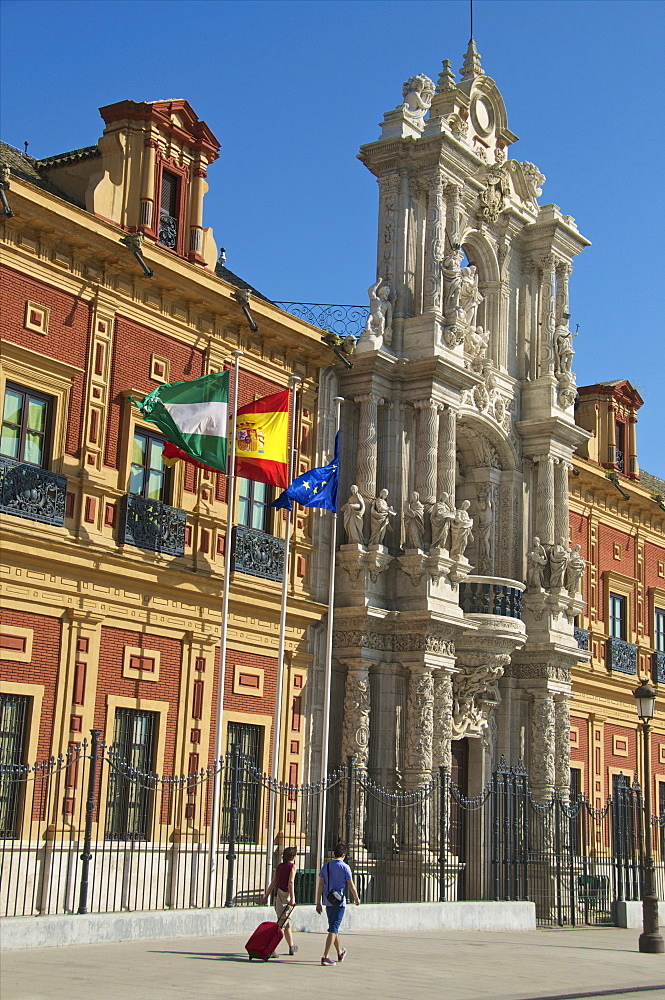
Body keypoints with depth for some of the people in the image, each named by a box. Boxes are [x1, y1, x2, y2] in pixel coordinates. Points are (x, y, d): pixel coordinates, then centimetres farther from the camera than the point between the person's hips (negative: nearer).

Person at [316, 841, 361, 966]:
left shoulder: (326, 866, 6)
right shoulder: (344, 867, -7)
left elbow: (320, 885, 3)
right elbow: (351, 886, -4)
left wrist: (318, 903, 6)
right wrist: (356, 899, 12)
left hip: (328, 902, 5)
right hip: (339, 902, -5)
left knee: (334, 928, 19)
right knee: (333, 929, -6)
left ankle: (340, 953, 36)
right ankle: (325, 957, -14)